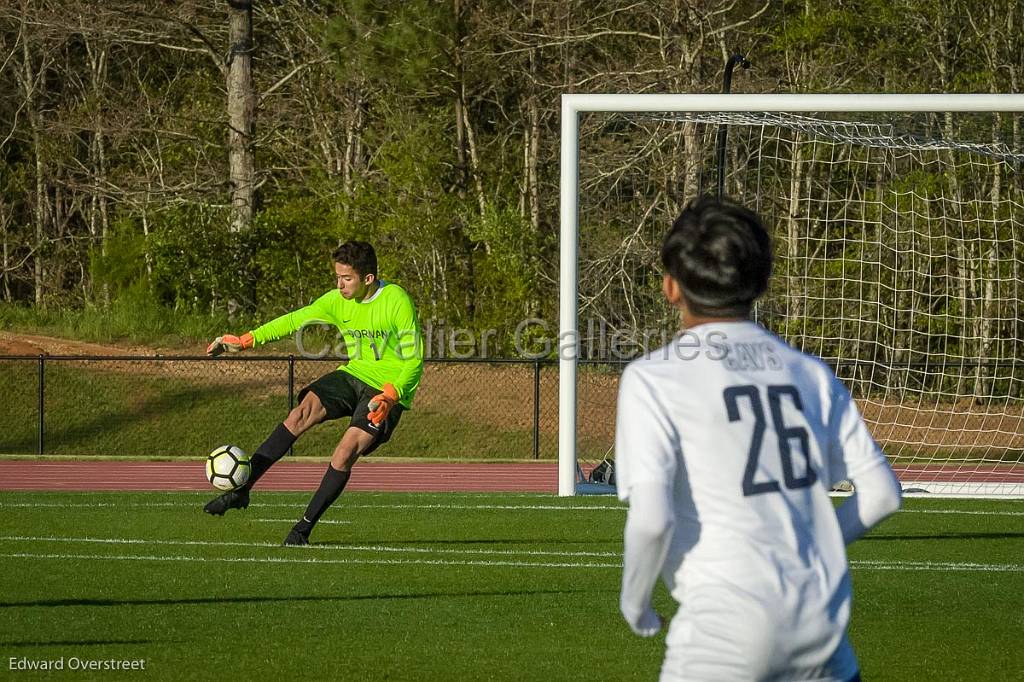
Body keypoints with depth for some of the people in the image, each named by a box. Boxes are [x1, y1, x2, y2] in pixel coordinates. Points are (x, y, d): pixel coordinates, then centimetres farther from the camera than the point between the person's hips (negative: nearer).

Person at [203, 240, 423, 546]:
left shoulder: (397, 301, -18)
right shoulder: (337, 300, -1)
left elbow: (414, 359, -15)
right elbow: (294, 320, 7)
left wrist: (390, 397, -26)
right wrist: (245, 340, 2)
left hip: (389, 388, -5)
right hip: (354, 373, 5)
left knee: (343, 456, -21)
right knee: (300, 414, -18)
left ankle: (304, 528, -6)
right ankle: (240, 490, -19)